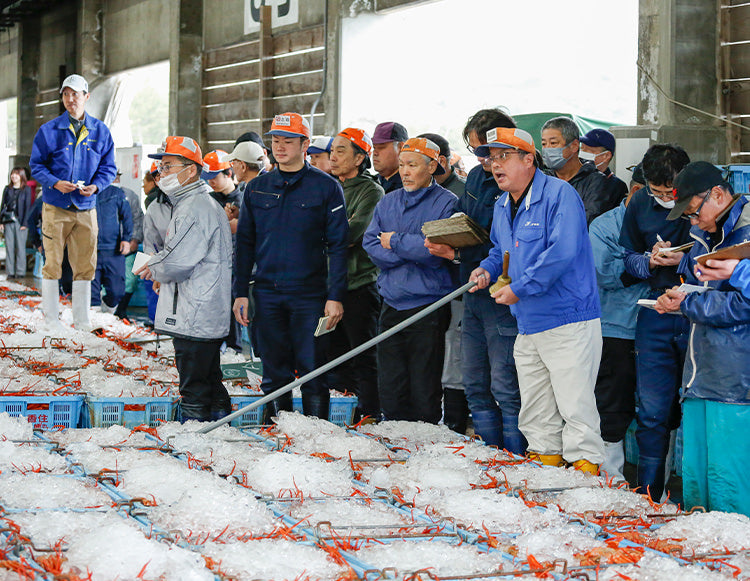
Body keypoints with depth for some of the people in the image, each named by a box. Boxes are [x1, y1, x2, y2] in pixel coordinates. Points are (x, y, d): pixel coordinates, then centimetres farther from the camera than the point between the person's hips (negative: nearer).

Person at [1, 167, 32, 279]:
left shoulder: (26, 189, 3)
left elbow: (27, 207, -1)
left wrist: (24, 223, -8)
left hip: (20, 222, -3)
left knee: (20, 247, -2)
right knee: (9, 247, 1)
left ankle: (20, 272, 2)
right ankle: (10, 272, 5)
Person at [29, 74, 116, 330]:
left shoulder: (100, 131, 8)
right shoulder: (48, 131, 1)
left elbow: (108, 167, 11)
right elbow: (36, 165, 3)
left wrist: (95, 186, -9)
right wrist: (55, 183, -15)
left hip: (86, 208, 2)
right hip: (56, 207, -2)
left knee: (85, 265, 3)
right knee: (53, 264, 0)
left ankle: (81, 319, 11)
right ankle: (50, 318, 10)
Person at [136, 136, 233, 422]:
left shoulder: (195, 209, -17)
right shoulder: (190, 204, 18)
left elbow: (176, 262, -22)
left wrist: (154, 269, -2)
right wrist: (159, 267, 9)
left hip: (194, 319, -11)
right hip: (208, 317, 11)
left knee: (194, 389, -6)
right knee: (211, 382, 16)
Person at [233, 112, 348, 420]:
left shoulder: (326, 187, 0)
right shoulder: (257, 188, 10)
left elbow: (338, 245, -2)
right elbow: (245, 243, 13)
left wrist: (335, 297, -9)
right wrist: (241, 293, 5)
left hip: (310, 294, -3)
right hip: (267, 293, 3)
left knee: (312, 372, -2)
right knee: (275, 374, 8)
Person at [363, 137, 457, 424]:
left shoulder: (446, 203, -3)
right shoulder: (387, 203, 15)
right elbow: (371, 244, 4)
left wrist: (395, 242, -6)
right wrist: (412, 252, -9)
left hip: (428, 306, -5)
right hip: (392, 303, 5)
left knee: (424, 390, -1)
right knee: (390, 388, 7)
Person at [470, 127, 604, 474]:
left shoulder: (559, 195, -13)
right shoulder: (502, 206, 14)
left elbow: (562, 251, -24)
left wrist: (519, 289, -19)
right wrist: (488, 269, 8)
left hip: (568, 324, -8)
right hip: (527, 326, 8)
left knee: (575, 406, -8)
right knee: (535, 413, 14)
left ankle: (585, 465, -1)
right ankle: (544, 457, 26)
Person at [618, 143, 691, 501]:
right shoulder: (640, 204, 5)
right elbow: (627, 258, 14)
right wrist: (650, 261, -7)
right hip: (656, 314, 3)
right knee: (652, 411, 3)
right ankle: (648, 495, 13)